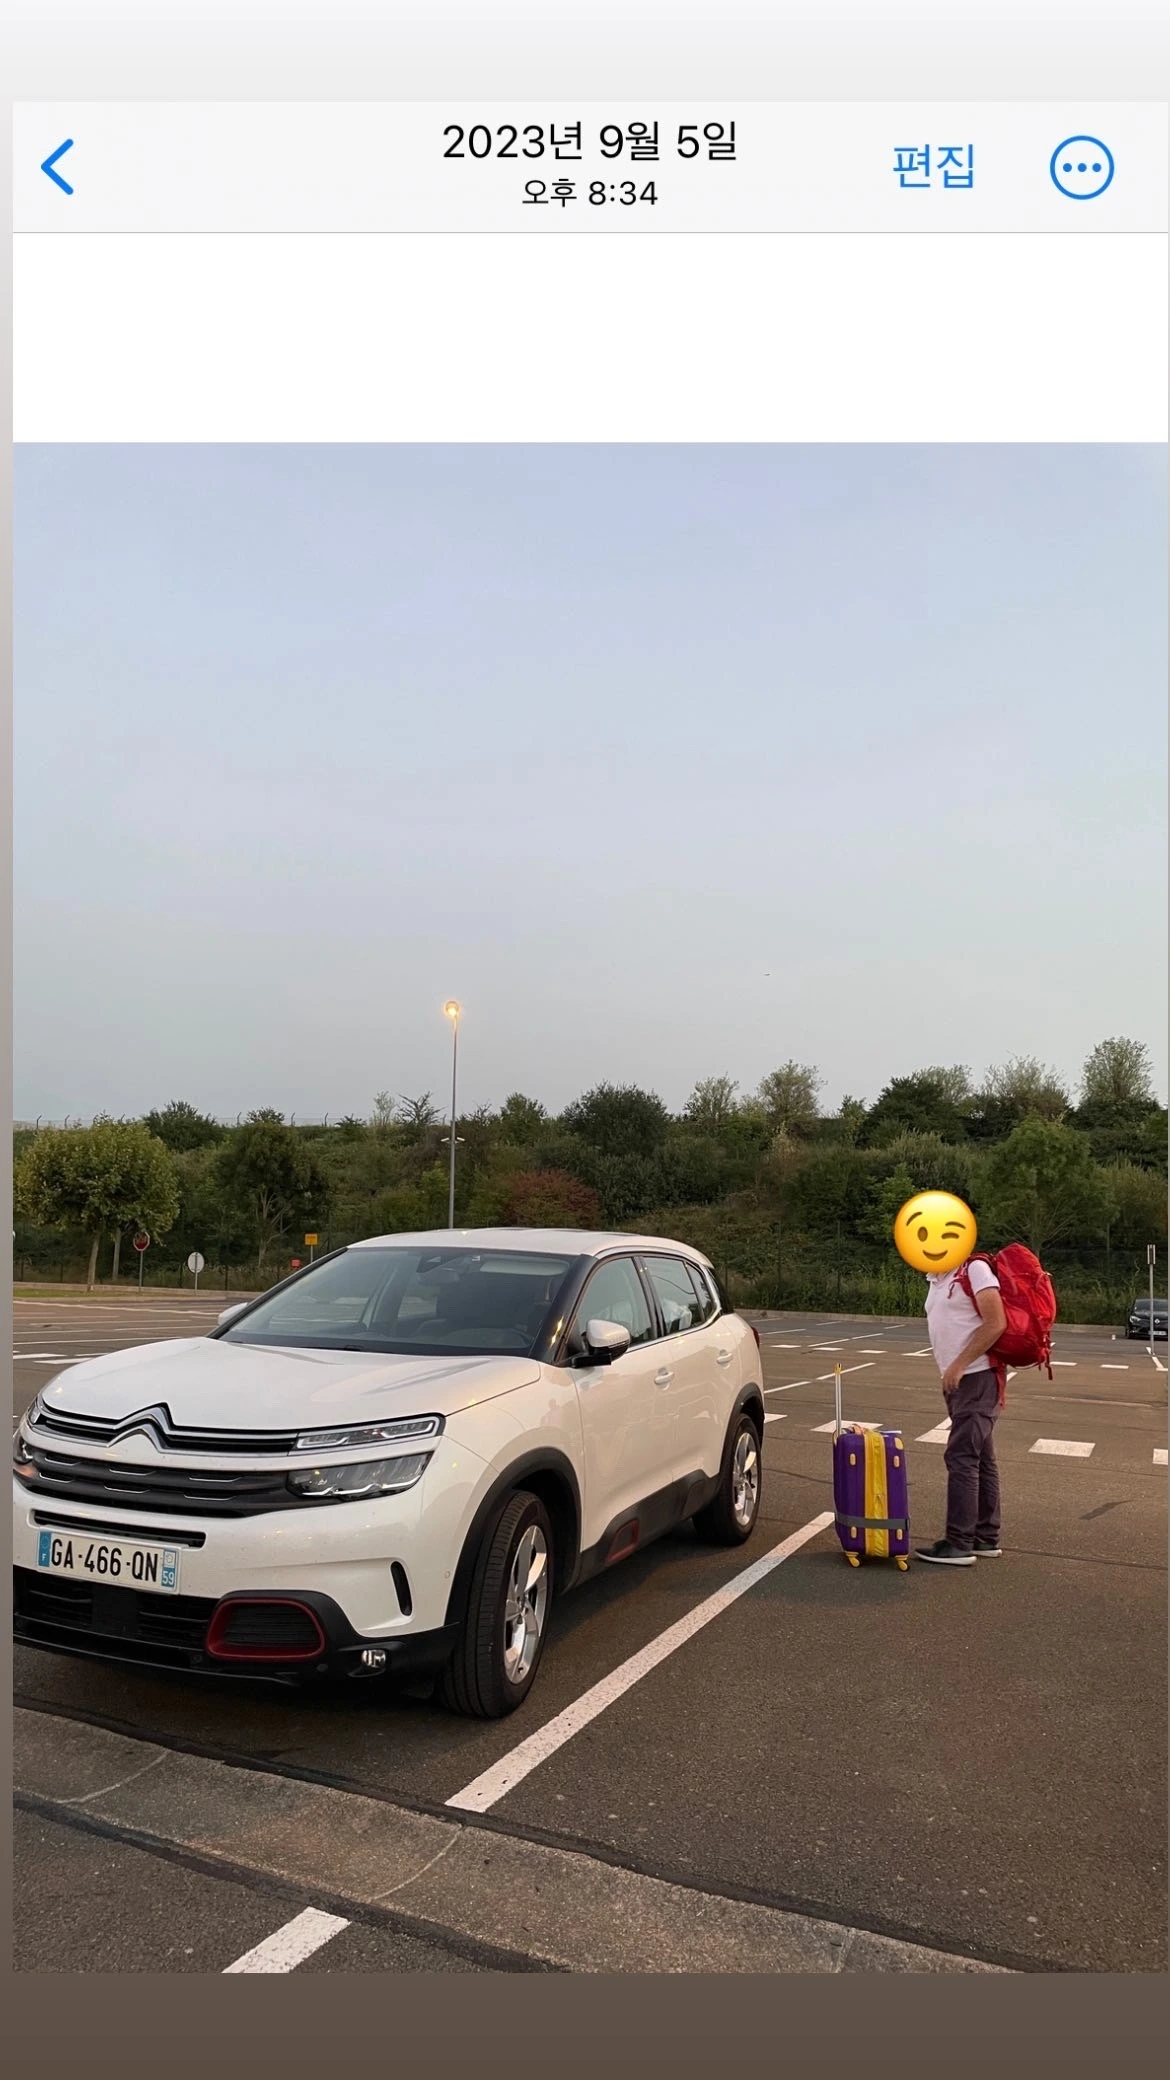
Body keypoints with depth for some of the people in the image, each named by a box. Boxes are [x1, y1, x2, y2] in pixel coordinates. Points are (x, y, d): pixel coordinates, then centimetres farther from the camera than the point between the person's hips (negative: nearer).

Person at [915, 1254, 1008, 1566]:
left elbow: (996, 1324, -20)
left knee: (962, 1458, -9)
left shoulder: (974, 1270, -13)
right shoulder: (935, 1279, 14)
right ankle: (986, 1538, 21)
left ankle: (959, 1544, -5)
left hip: (977, 1377, -9)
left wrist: (958, 1365, -19)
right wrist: (950, 1374, 13)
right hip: (958, 1380, 9)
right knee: (980, 1459, 14)